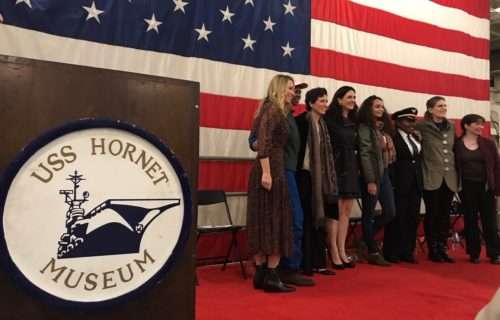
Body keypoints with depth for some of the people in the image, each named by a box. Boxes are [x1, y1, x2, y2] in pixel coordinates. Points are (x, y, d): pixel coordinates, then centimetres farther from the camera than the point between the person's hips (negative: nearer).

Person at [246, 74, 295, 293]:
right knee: (274, 222, -4)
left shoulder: (277, 111, 20)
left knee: (264, 223, 9)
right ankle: (271, 277, 2)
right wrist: (266, 172, -24)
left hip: (271, 170, 9)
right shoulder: (272, 109, -7)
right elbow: (264, 142, -18)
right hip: (271, 170, -9)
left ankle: (261, 274, 15)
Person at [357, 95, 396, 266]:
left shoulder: (383, 127, 14)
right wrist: (370, 181, -19)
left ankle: (366, 237, 27)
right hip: (371, 175, -8)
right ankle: (373, 253, 12)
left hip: (384, 174, 8)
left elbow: (388, 152, 11)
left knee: (390, 212, 8)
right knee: (369, 214, 3)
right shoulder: (364, 127, -9)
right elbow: (365, 155, -15)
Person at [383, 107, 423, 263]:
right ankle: (392, 253, 10)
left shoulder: (416, 137, 14)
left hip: (416, 183, 7)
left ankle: (407, 252, 19)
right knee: (397, 218, -1)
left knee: (412, 218, 9)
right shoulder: (392, 138, -9)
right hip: (399, 183, -7)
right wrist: (391, 184, -18)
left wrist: (421, 181, 8)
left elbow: (419, 158, 16)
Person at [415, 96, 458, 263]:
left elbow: (455, 150, 18)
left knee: (445, 215, 8)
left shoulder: (451, 126, 11)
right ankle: (432, 250, 13)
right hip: (432, 178, -5)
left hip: (449, 178, 5)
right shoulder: (423, 126, -5)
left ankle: (442, 249, 19)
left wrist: (458, 175, 16)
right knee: (432, 215, 2)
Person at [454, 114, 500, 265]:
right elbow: (455, 167, 0)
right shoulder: (457, 145, -1)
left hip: (485, 187, 1)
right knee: (470, 221, 7)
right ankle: (474, 253, 17)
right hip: (467, 187, -1)